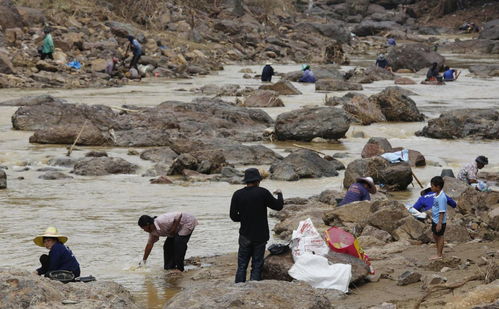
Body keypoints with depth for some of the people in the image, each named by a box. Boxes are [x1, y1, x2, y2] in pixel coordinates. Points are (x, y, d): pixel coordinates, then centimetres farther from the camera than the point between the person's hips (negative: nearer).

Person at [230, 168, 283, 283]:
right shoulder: (263, 193, -12)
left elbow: (233, 216, -1)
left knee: (242, 266, 8)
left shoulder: (237, 194, -4)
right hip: (260, 236, -2)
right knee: (257, 266, 5)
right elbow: (278, 206, -1)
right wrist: (279, 194, 18)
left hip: (245, 236, 2)